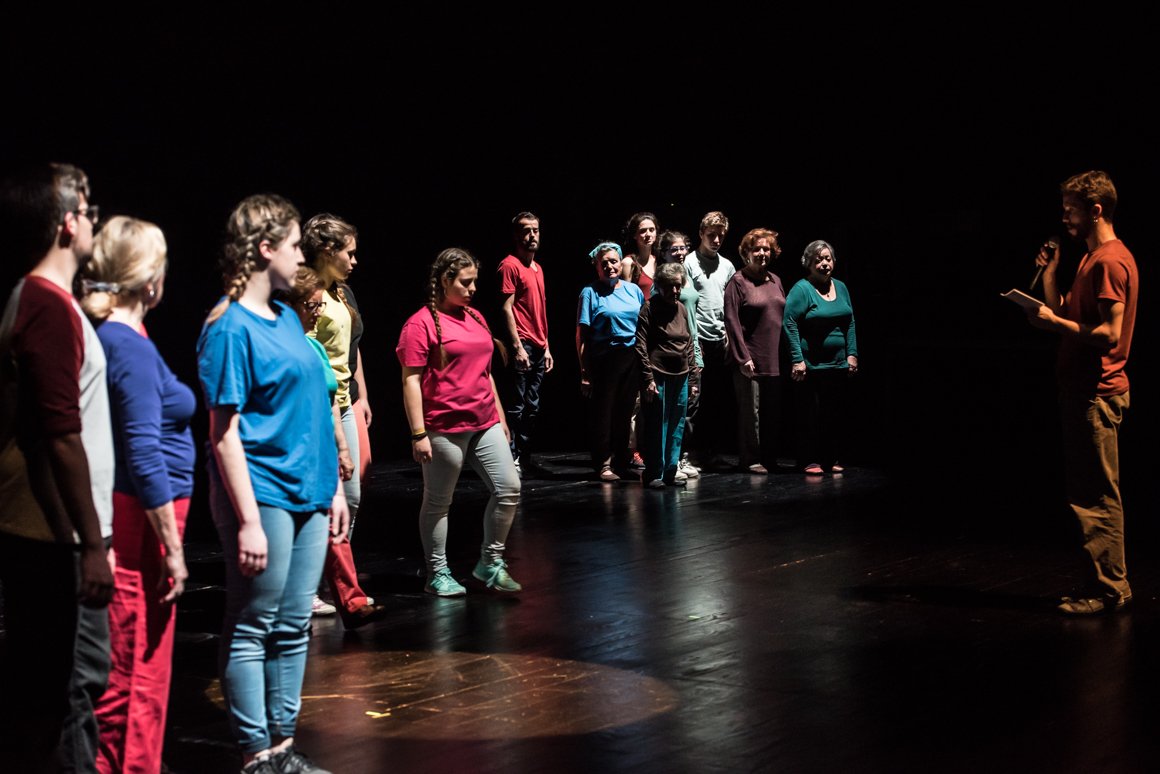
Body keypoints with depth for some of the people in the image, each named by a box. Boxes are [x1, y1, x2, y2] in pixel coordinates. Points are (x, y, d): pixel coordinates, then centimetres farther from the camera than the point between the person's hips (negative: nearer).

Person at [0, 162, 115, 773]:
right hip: (56, 539, -10)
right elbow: (63, 437, -21)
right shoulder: (52, 309, -16)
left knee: (82, 673, 16)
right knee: (66, 685, -4)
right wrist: (92, 544, -19)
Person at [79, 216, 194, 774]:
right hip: (140, 521, -9)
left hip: (124, 515, 9)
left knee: (137, 666, 17)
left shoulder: (104, 336, 10)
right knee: (138, 670, 1)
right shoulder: (131, 346, -16)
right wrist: (173, 549, -16)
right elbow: (145, 456, -20)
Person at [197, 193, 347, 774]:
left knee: (293, 627, 13)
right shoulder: (230, 328, -12)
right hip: (263, 496, -8)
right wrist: (248, 520, -18)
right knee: (252, 629, 2)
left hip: (307, 494, 8)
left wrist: (333, 486, 16)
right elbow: (224, 432, -15)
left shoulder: (287, 317, 13)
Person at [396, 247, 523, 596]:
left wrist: (500, 416, 21)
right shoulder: (422, 323, -9)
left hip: (485, 424, 7)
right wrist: (418, 434, -16)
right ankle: (438, 574, 16)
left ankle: (490, 562, 16)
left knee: (508, 489, 2)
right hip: (444, 428, -7)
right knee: (438, 502, 5)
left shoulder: (475, 318, 14)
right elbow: (411, 381, -12)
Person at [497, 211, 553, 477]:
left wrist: (546, 347, 17)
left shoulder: (537, 268, 19)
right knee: (516, 406, -7)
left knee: (532, 407, 11)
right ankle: (511, 459, -4)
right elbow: (507, 308, -13)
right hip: (523, 346, -8)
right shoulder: (510, 265, -7)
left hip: (539, 348, 8)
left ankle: (525, 457, 17)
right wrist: (517, 346, -18)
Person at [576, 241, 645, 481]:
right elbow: (581, 335, -6)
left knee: (625, 410, 9)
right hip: (604, 360, -4)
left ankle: (622, 461, 20)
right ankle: (604, 463, 8)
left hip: (632, 359, 4)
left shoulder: (633, 290, 11)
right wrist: (585, 371, -11)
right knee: (603, 411, -1)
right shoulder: (590, 293, -3)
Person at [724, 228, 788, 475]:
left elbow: (785, 317, 17)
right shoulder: (738, 281, -5)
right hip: (751, 360, -6)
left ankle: (770, 458, 17)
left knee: (773, 410, 9)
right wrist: (743, 357, -15)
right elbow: (732, 322, -10)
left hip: (775, 359, 6)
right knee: (751, 410, -1)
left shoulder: (775, 281, 14)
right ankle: (751, 460, 6)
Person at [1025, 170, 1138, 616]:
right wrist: (1050, 270, 10)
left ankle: (1109, 590, 1)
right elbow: (1065, 313, 18)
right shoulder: (1092, 258, 17)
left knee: (1097, 496, -5)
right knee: (1087, 493, 14)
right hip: (1082, 390, 11)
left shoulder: (1110, 261, -15)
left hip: (1098, 394, -11)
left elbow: (1109, 334, -22)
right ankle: (1109, 584, 20)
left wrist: (1055, 323, -17)